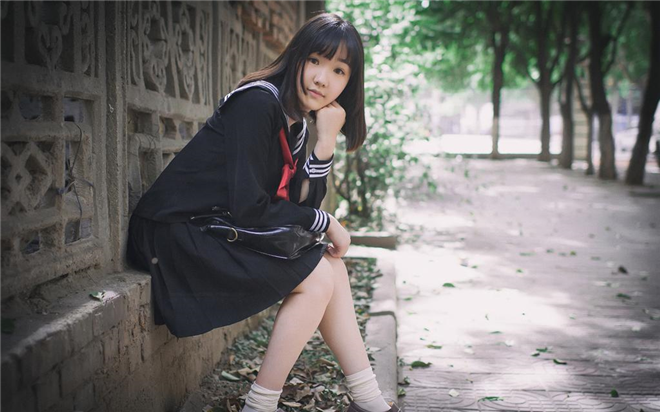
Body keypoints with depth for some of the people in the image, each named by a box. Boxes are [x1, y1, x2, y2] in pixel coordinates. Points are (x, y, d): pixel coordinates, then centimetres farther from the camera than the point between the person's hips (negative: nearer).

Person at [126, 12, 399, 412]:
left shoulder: (296, 122, 9)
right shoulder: (257, 103, -18)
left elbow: (300, 206, 3)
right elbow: (248, 207, -23)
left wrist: (326, 142, -7)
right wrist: (325, 223, -10)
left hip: (219, 230, 9)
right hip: (175, 233, -9)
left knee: (330, 264, 6)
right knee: (317, 278, -14)